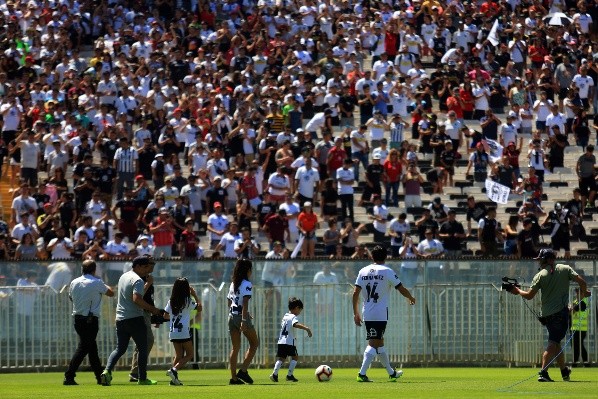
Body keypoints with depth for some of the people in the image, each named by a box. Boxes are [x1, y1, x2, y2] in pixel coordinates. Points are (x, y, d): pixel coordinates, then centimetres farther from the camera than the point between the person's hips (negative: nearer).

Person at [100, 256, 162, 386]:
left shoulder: (124, 277, 15)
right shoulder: (137, 280, -13)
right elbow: (137, 299, -26)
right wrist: (152, 309, -19)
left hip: (120, 318, 8)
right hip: (135, 318, -8)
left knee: (120, 349, 10)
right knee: (143, 349, 5)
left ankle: (107, 371, -11)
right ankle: (142, 378, 6)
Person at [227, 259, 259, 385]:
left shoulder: (233, 284, 13)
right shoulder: (246, 284, -10)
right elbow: (245, 303, -18)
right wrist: (244, 320, -23)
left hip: (231, 316, 7)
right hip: (241, 316, -7)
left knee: (235, 347, 8)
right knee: (254, 343, 7)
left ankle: (234, 377, 4)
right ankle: (243, 371, -3)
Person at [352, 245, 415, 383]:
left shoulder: (363, 271, 7)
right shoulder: (387, 271, -6)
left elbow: (355, 293, 5)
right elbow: (401, 289, -2)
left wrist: (356, 313, 11)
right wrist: (411, 298, 19)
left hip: (366, 313, 6)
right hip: (380, 314, -6)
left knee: (379, 342, 16)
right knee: (373, 344, -6)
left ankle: (391, 373, 29)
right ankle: (362, 374, -17)